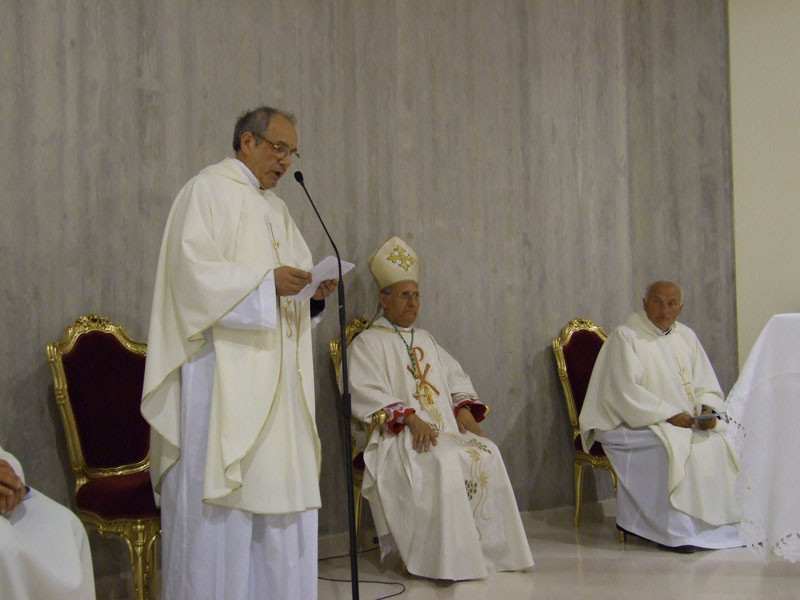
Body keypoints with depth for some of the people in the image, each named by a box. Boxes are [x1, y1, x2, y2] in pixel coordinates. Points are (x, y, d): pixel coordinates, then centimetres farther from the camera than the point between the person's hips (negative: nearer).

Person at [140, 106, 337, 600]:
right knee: (218, 492, -6)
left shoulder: (276, 207, 22)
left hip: (275, 371, 8)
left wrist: (313, 290, -1)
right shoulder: (208, 190, -2)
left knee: (280, 487, 7)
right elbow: (194, 269, -14)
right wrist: (266, 281, -20)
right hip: (222, 366, -8)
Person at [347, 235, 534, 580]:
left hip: (446, 428, 6)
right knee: (443, 463, -34)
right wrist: (410, 417, -22)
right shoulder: (368, 342, 4)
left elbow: (455, 378, 22)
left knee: (487, 454, -20)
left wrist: (464, 409, 0)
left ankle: (486, 548, -16)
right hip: (399, 436, -6)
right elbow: (367, 394, -10)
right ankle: (444, 557, -28)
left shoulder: (426, 340, 26)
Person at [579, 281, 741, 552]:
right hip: (635, 423, -6)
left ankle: (718, 525, -5)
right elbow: (627, 392, -15)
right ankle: (674, 530, -19)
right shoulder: (625, 336, -7)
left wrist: (707, 410, -10)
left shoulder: (686, 337, 12)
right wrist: (669, 414, -21)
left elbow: (706, 385, 12)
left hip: (684, 420, 6)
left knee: (719, 441, -17)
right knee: (675, 446, -31)